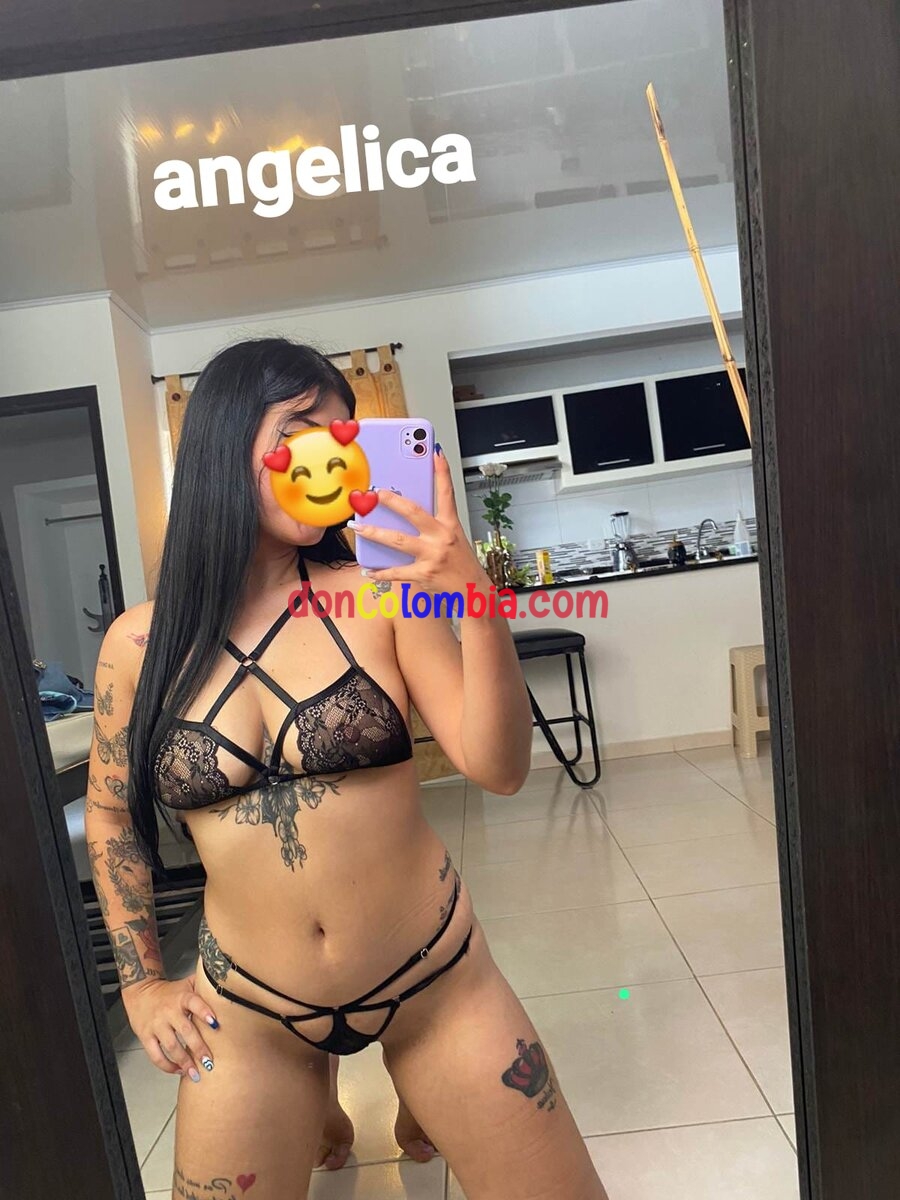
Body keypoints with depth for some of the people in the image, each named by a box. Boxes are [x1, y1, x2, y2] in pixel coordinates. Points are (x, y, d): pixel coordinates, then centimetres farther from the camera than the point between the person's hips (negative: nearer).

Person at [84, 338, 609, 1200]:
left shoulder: (380, 593, -10)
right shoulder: (139, 643, -6)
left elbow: (498, 770, -17)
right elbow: (111, 815, 9)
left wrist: (476, 598, -29)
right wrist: (142, 984, 6)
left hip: (438, 980, 0)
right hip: (247, 1017, 1)